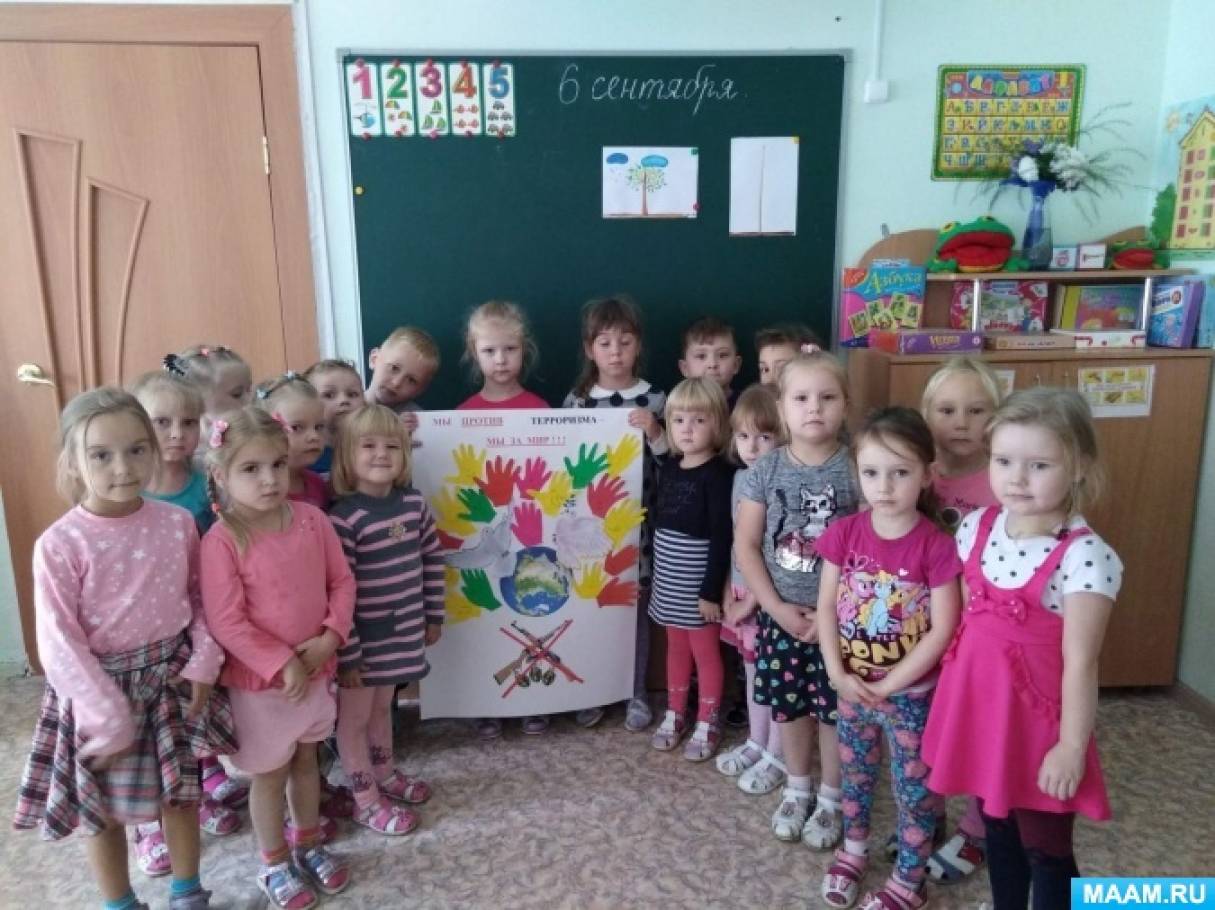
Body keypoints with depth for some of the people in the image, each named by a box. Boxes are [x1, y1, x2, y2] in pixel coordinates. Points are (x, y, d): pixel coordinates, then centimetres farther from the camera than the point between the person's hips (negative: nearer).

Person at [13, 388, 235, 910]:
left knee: (182, 793, 18)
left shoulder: (177, 523, -7)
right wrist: (110, 719, -16)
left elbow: (203, 599, 4)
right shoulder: (59, 544, -17)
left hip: (172, 677, 3)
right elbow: (59, 643, -16)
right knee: (103, 811, 14)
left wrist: (203, 663, -8)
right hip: (99, 687, -3)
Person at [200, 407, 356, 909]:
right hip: (259, 681, -4)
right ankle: (274, 864, 36)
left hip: (316, 671, 4)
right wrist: (281, 664, -20)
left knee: (306, 760, 23)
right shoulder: (221, 542, -20)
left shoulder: (312, 520, -7)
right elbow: (225, 622, -20)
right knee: (269, 774, 14)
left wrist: (330, 636, -14)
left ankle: (309, 844, 44)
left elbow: (342, 581, 0)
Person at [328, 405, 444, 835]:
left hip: (403, 631, 6)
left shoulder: (414, 503, -3)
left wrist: (434, 616, 11)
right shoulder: (344, 517, -22)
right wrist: (346, 652, -19)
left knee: (382, 706, 25)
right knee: (355, 717, 13)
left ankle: (384, 775, 44)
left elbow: (432, 560, 8)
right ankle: (367, 801, 27)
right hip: (363, 637, -6)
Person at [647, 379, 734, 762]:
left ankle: (707, 724, 23)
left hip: (698, 582, -6)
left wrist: (711, 590, -19)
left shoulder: (718, 474, -16)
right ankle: (675, 715, 33)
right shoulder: (668, 467, 5)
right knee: (676, 648, 19)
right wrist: (655, 572, 13)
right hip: (669, 579, 7)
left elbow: (722, 538, -18)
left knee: (705, 652, 8)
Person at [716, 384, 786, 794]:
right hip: (741, 591, 7)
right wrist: (729, 592, 4)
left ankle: (776, 756, 23)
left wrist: (753, 600, -15)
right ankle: (756, 743, 35)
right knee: (752, 670, 19)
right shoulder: (740, 477, 3)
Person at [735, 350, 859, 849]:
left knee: (834, 708, 9)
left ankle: (831, 799, 30)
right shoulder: (765, 469, -5)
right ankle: (797, 788, 37)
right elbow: (745, 546, -3)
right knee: (789, 705, 15)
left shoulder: (857, 469, -10)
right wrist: (776, 606, -10)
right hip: (780, 615, 2)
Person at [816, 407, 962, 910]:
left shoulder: (936, 546, -19)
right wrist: (838, 673, -13)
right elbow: (826, 606, -5)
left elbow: (942, 630, -17)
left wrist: (889, 684, -17)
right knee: (854, 774, 23)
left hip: (911, 694, -3)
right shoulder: (844, 533, -9)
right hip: (851, 686, 3)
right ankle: (854, 848, 47)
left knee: (914, 788, 13)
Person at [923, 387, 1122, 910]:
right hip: (979, 706, 6)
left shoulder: (1083, 555, -22)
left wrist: (1072, 747, -12)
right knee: (997, 830, 25)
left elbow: (1079, 662, -18)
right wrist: (957, 693, 13)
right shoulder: (977, 528, -3)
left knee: (1045, 849, 14)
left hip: (1037, 718, -6)